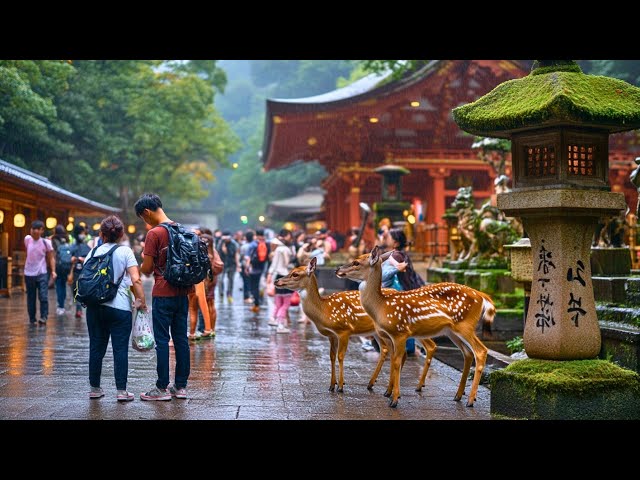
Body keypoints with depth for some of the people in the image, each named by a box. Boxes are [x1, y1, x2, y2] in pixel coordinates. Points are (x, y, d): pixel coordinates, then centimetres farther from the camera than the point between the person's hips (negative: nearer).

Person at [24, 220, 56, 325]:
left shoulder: (46, 242, -8)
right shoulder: (27, 239, 0)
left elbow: (51, 258, -3)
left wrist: (53, 271, -12)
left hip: (42, 274, -3)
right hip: (29, 274, 3)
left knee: (43, 297, -11)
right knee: (31, 298, 10)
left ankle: (43, 317, -5)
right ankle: (32, 319, 18)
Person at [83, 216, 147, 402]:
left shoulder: (93, 252, 8)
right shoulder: (125, 251, -3)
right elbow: (135, 280, -11)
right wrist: (141, 301, -3)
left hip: (94, 307, 4)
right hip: (119, 308, -4)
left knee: (96, 348, 11)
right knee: (120, 349, 0)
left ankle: (95, 388, 19)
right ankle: (121, 391, -1)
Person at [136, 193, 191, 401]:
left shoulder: (154, 234, -12)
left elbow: (147, 269, -12)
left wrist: (143, 261, 9)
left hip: (163, 294, -7)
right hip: (182, 292, 7)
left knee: (162, 341, 0)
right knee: (181, 339, 10)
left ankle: (162, 388, 4)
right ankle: (181, 386, 16)